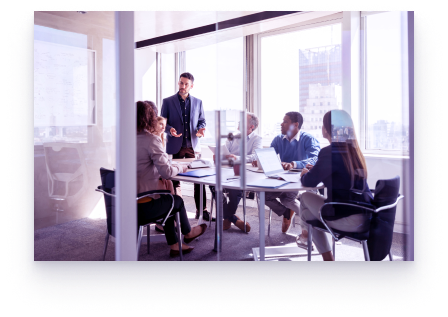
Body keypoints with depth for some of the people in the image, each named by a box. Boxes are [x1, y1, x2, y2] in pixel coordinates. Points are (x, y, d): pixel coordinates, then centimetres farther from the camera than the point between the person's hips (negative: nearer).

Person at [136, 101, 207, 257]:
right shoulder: (151, 140, -17)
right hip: (142, 206, -7)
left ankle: (174, 245, 37)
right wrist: (180, 167, 2)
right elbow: (167, 172, -20)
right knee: (177, 201, 21)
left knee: (167, 200, 29)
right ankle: (188, 233, 49)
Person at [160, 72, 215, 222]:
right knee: (175, 180, 5)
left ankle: (202, 210, 12)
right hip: (175, 146, -2)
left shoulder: (198, 102, 10)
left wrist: (200, 130, -7)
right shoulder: (168, 101, 3)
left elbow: (202, 121, 15)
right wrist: (170, 130, -18)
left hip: (193, 145, 2)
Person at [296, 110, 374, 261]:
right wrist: (316, 169, 28)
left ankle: (305, 234, 34)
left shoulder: (329, 152, -14)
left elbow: (309, 182, -7)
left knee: (306, 197, 8)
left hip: (350, 220, -7)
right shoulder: (354, 150, 10)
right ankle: (327, 257, 28)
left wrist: (305, 174, 15)